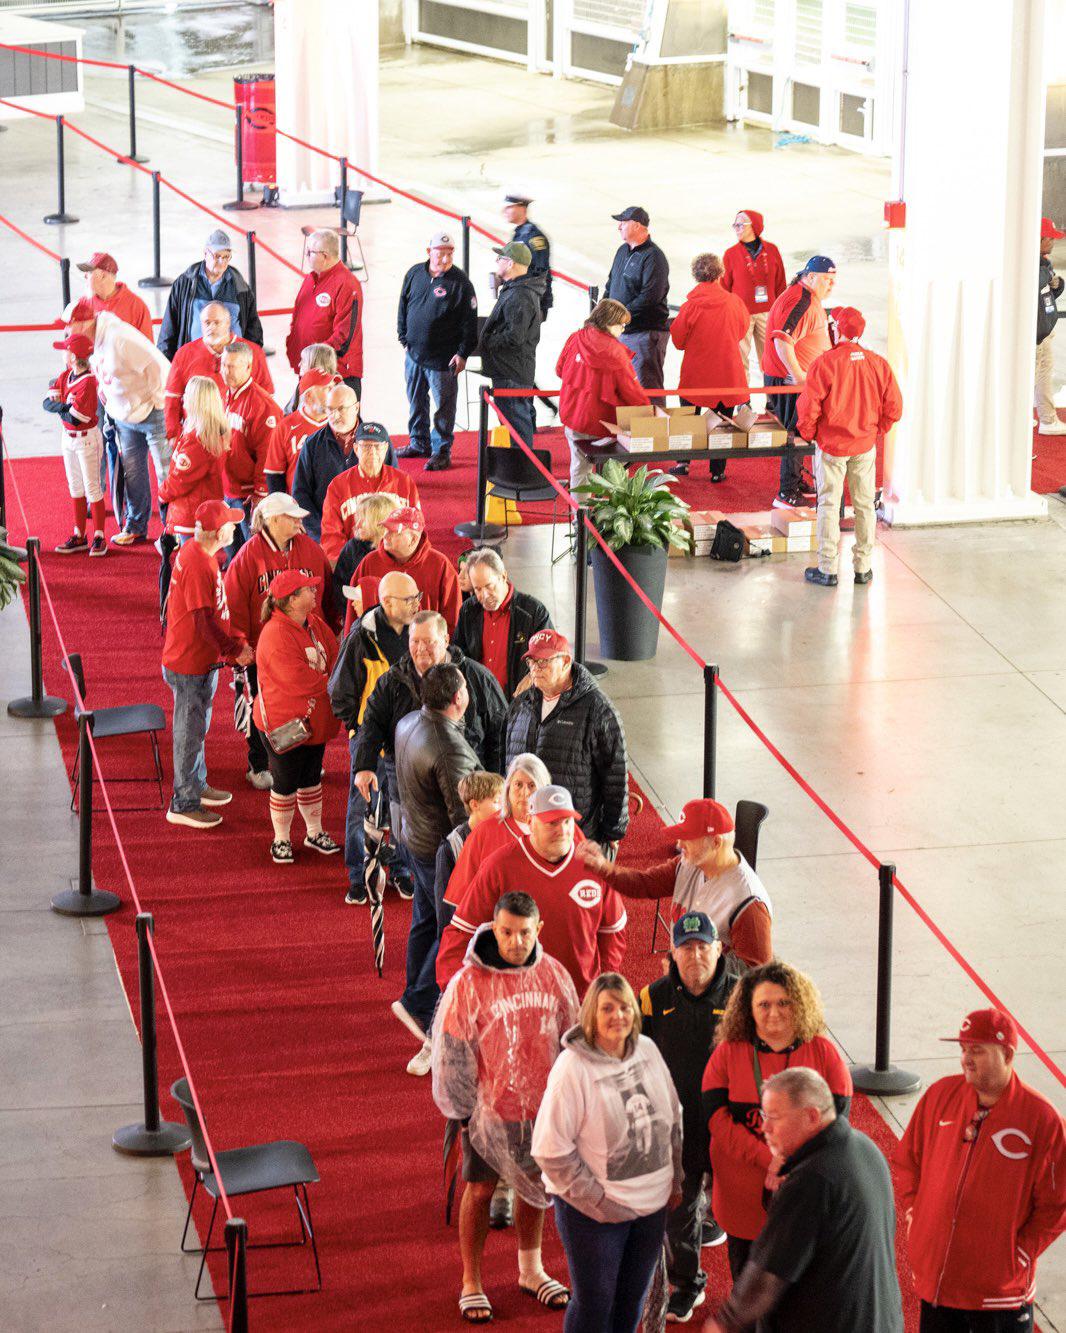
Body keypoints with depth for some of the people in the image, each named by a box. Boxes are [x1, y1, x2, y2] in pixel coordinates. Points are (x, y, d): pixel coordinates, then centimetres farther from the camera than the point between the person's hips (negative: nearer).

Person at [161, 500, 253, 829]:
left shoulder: (200, 553, 6)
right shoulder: (197, 564, -26)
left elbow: (217, 610, 13)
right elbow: (204, 621, -25)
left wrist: (236, 641, 6)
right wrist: (234, 650, -15)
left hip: (203, 659, 10)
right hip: (189, 663, -10)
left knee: (197, 728, 23)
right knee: (190, 732, 0)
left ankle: (197, 786, 38)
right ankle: (183, 804, 9)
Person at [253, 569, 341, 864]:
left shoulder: (315, 624, 3)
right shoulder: (276, 635, -25)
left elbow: (334, 659, 4)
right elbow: (300, 682, -28)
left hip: (314, 721, 8)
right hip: (284, 724, -8)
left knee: (311, 778, 20)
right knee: (285, 783, 5)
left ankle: (314, 832, 34)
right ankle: (281, 839, 21)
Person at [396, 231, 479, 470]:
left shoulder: (461, 283, -10)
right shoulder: (414, 274, 4)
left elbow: (469, 322, -7)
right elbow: (403, 308, 14)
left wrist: (463, 354, -10)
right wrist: (404, 339, 12)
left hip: (443, 360, -5)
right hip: (414, 353, 5)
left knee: (444, 405, 1)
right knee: (416, 401, 16)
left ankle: (441, 451, 9)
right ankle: (419, 443, 31)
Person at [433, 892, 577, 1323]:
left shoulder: (553, 975, -5)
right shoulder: (468, 983, -17)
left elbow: (570, 1038, 8)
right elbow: (451, 1051, -10)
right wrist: (461, 1109, -6)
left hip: (542, 1106, 4)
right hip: (489, 1106, -4)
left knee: (535, 1187, 17)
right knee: (480, 1190, 7)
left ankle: (531, 1271, 37)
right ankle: (471, 1283, 21)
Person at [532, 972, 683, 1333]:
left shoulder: (647, 1050, -1)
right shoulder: (572, 1067, -20)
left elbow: (673, 1117, 12)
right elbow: (551, 1149, -20)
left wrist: (675, 1179, 10)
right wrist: (595, 1198, -18)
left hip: (652, 1203, 6)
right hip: (593, 1210, -6)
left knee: (632, 1300, 19)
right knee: (594, 1303, 5)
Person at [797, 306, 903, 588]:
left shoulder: (824, 363, -16)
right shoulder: (878, 363, -3)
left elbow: (809, 407, -16)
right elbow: (894, 407, 0)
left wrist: (808, 434, 3)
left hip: (831, 446, -3)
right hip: (865, 447, 3)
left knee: (829, 504, 5)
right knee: (864, 505, 13)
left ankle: (827, 570, 7)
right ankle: (863, 567, 18)